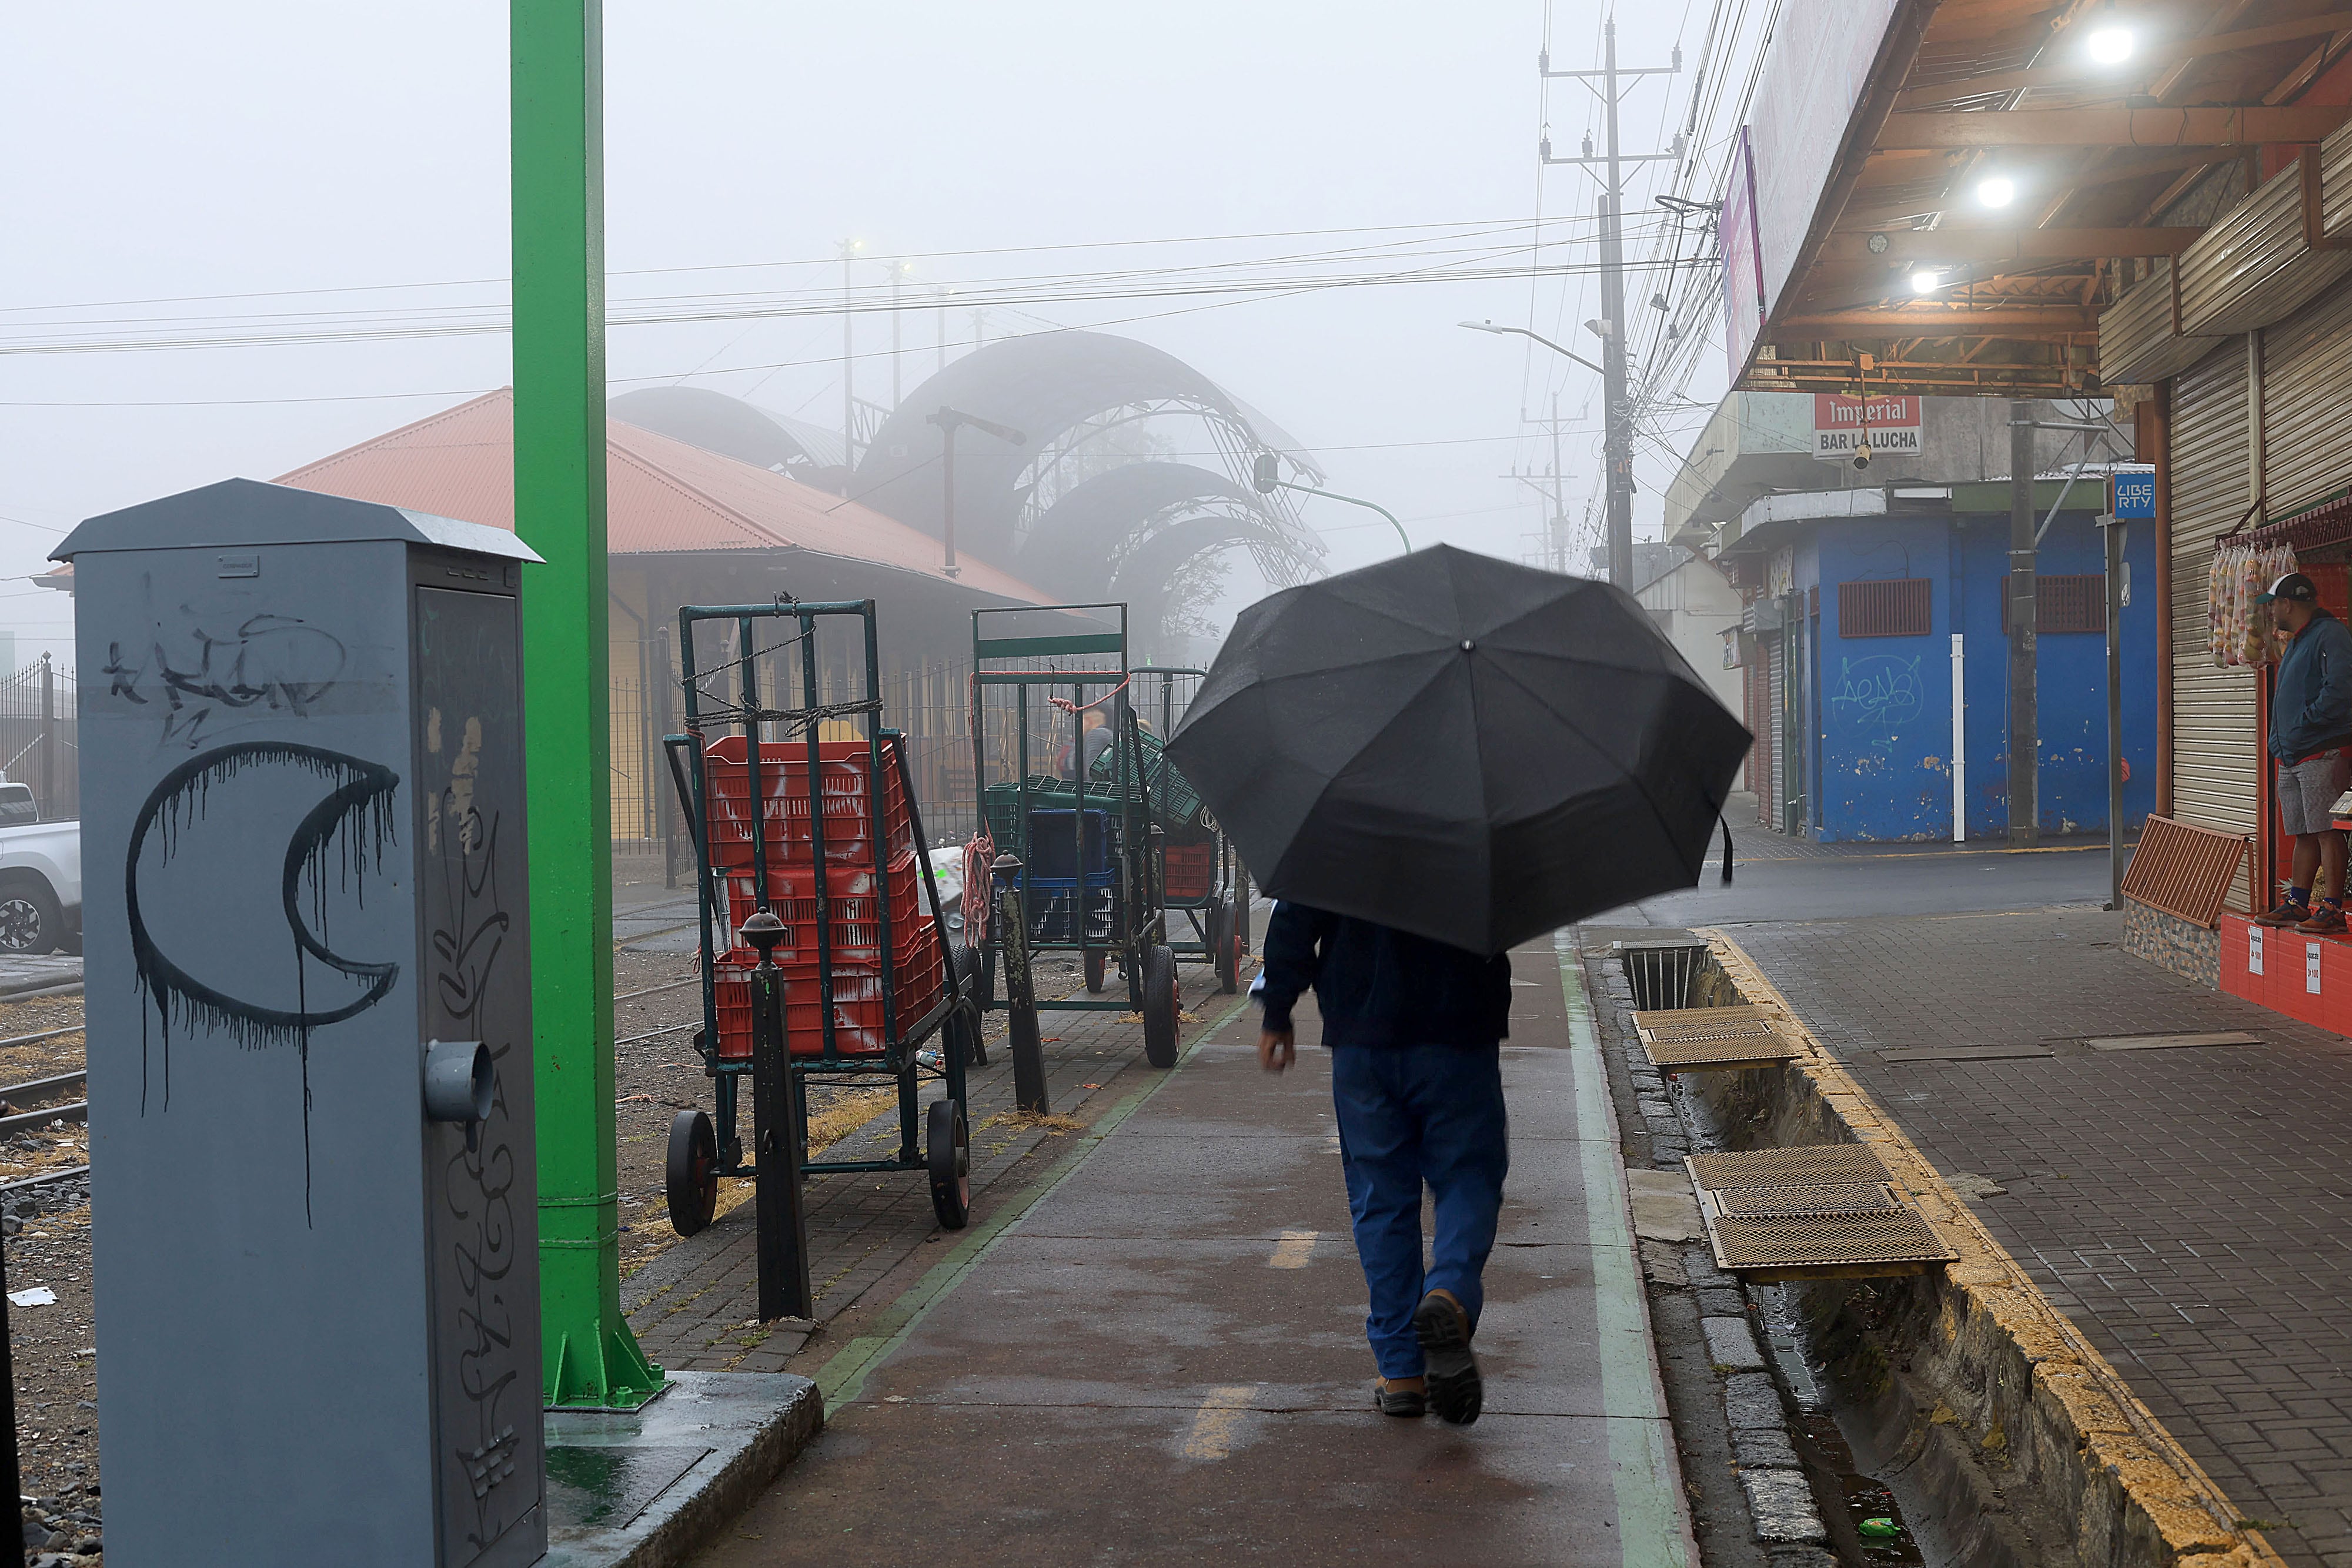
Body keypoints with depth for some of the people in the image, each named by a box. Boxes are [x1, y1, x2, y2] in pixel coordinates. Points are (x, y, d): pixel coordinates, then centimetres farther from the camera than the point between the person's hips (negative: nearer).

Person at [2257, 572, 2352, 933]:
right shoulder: (2296, 643, 22)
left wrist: (2306, 722, -15)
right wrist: (2279, 741, 17)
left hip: (2322, 754, -10)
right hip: (2290, 758, 10)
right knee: (2304, 834, 12)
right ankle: (2296, 905, 17)